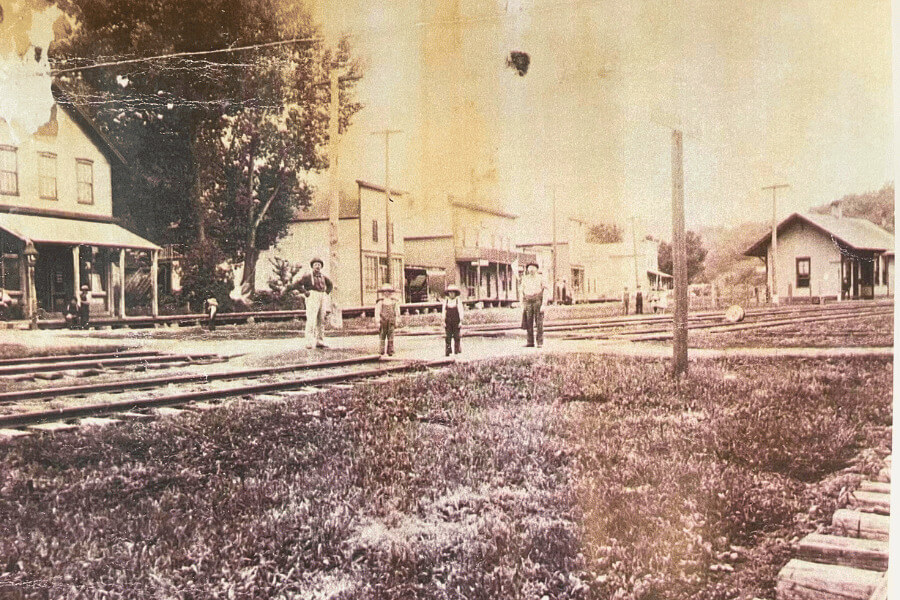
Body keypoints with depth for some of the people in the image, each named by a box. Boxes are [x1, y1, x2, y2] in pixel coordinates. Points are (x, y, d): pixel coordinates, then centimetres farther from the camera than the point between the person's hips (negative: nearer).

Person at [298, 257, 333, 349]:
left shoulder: (323, 276, 13)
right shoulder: (308, 275, -5)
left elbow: (330, 284, 31)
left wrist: (327, 292, 17)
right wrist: (304, 292, -12)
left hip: (322, 299, 7)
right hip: (312, 298, -7)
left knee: (321, 321, 7)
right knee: (311, 320, -14)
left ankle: (319, 342, 12)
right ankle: (309, 343, -15)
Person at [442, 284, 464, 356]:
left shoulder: (458, 300, 0)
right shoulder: (445, 301, 7)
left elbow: (461, 311, -1)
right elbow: (443, 311, 8)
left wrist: (461, 321, -7)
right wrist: (443, 321, 2)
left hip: (456, 321, -2)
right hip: (448, 321, 2)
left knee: (456, 336, -1)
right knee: (448, 336, -2)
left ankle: (457, 350, 5)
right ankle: (447, 351, -1)